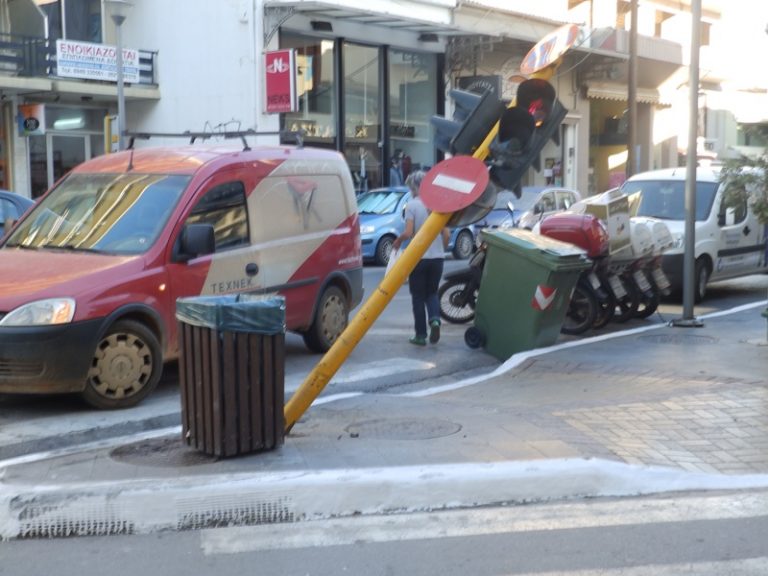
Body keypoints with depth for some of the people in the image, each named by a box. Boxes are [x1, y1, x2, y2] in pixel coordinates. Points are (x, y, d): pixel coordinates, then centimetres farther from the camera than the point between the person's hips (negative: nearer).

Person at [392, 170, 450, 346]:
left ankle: (421, 335, 8)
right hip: (437, 257, 4)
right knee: (432, 292, 18)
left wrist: (398, 240, 4)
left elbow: (408, 233, -15)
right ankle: (435, 319, -9)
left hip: (418, 257, -3)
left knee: (418, 296, 8)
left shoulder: (412, 205, -8)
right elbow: (447, 234, 2)